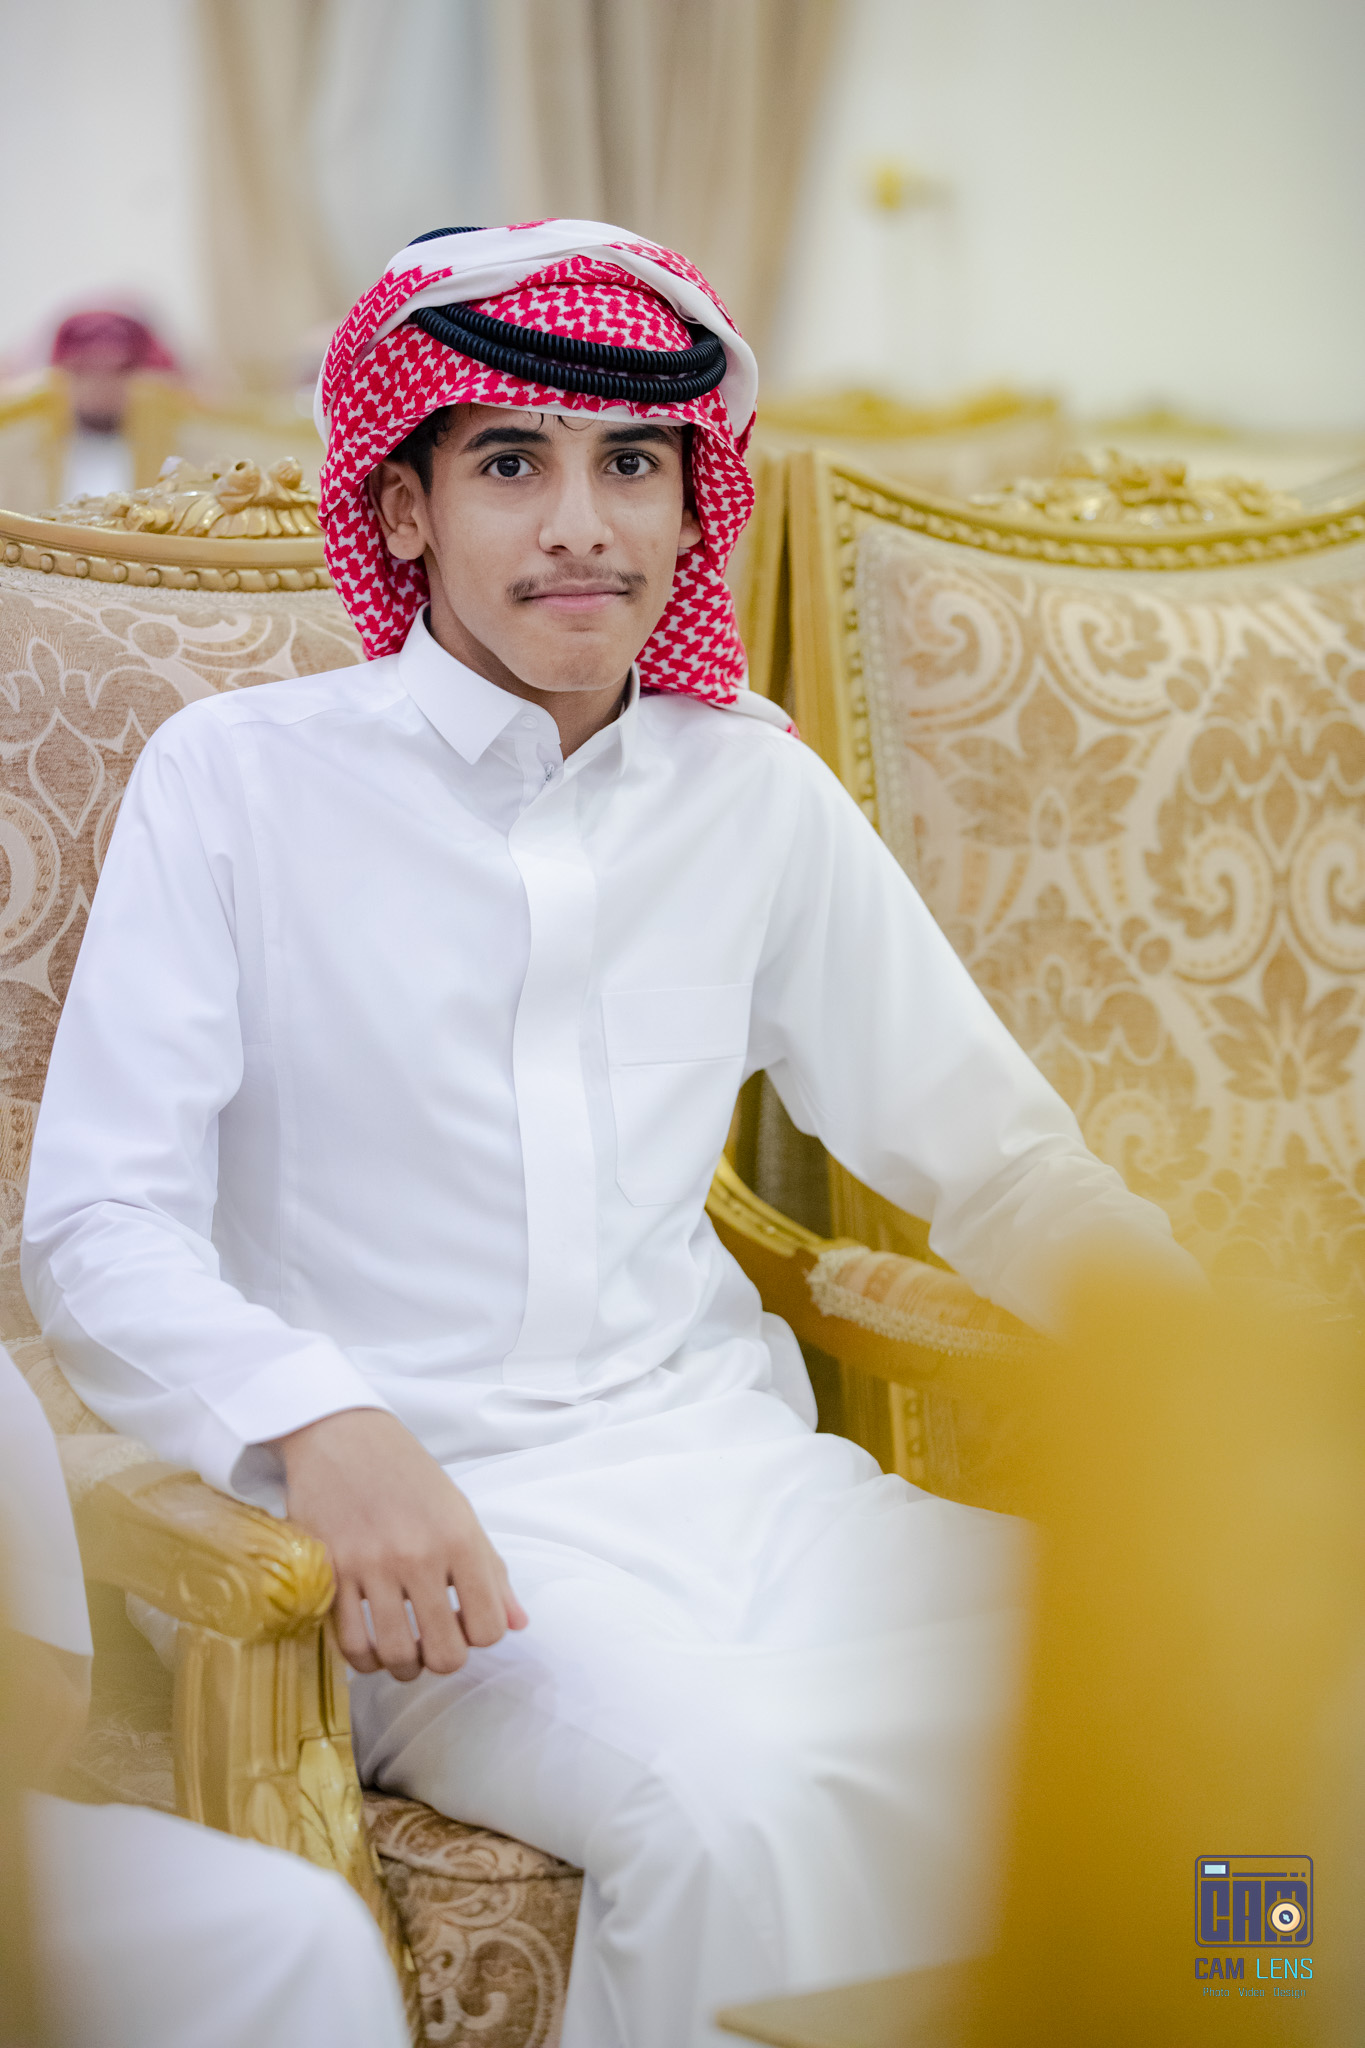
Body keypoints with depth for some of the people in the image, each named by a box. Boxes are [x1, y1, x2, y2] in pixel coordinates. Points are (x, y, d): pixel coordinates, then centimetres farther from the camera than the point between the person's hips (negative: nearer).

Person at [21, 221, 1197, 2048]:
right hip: (426, 1509, -4)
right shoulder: (238, 779, -1)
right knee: (739, 1802, -32)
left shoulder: (755, 789, 10)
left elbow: (990, 1145, 14)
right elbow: (99, 1225, -7)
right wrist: (324, 1425, -27)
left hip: (725, 1454, 4)